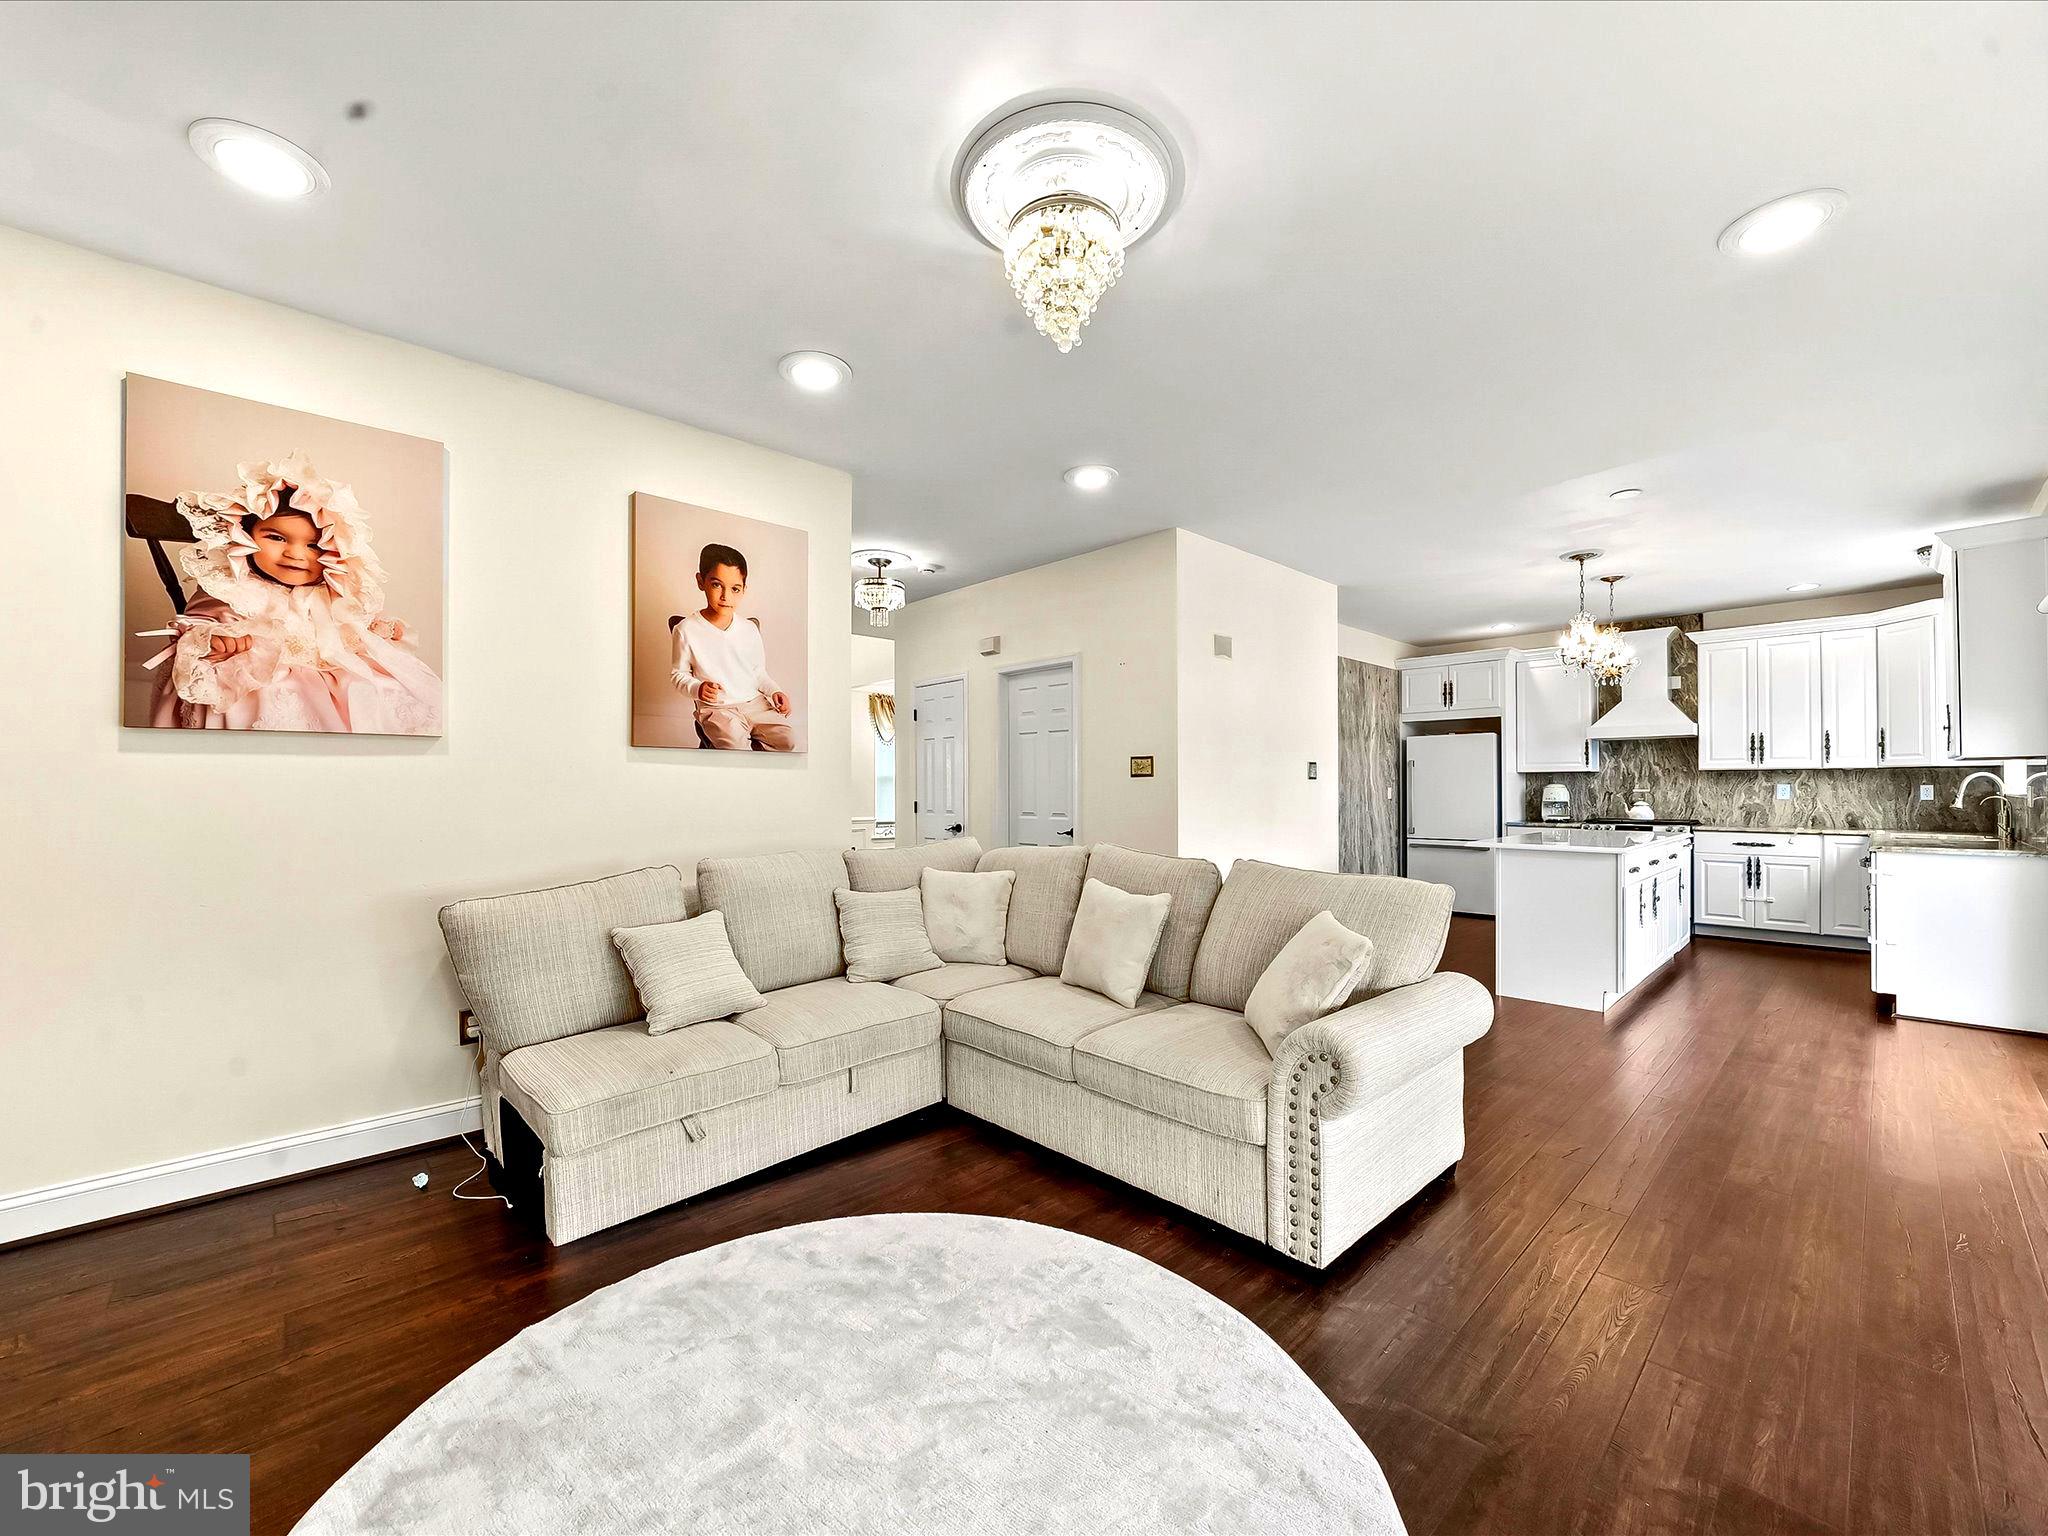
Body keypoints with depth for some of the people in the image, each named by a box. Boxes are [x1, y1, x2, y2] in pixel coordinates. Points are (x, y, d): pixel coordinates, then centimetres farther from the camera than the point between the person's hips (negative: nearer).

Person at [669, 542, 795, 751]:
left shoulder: (749, 629, 4)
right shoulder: (686, 630, -5)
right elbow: (679, 674, 5)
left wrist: (773, 691, 0)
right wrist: (697, 688, -14)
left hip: (754, 702, 4)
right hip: (716, 708, -3)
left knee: (788, 740, -16)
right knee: (736, 748, -29)